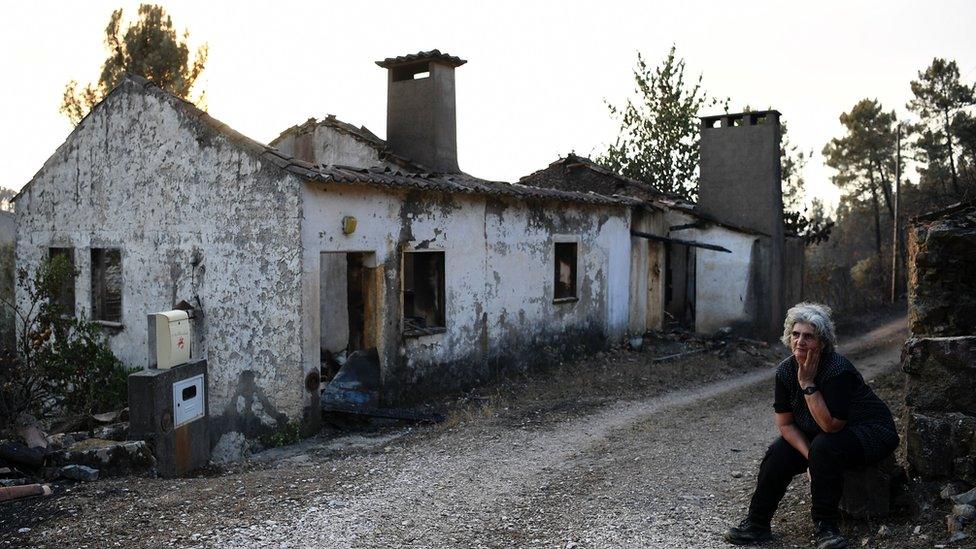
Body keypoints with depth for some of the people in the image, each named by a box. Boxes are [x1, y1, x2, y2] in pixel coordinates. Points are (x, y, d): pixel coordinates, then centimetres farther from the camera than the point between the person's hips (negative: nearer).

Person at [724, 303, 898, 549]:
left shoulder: (839, 370, -30)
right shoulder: (785, 371, -10)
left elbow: (830, 425, -34)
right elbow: (785, 424, -6)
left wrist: (807, 383, -33)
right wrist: (809, 455, -20)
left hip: (872, 433, -6)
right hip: (818, 433, 6)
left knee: (825, 446, -34)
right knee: (778, 454, -14)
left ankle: (826, 526, -19)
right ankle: (757, 524, -4)